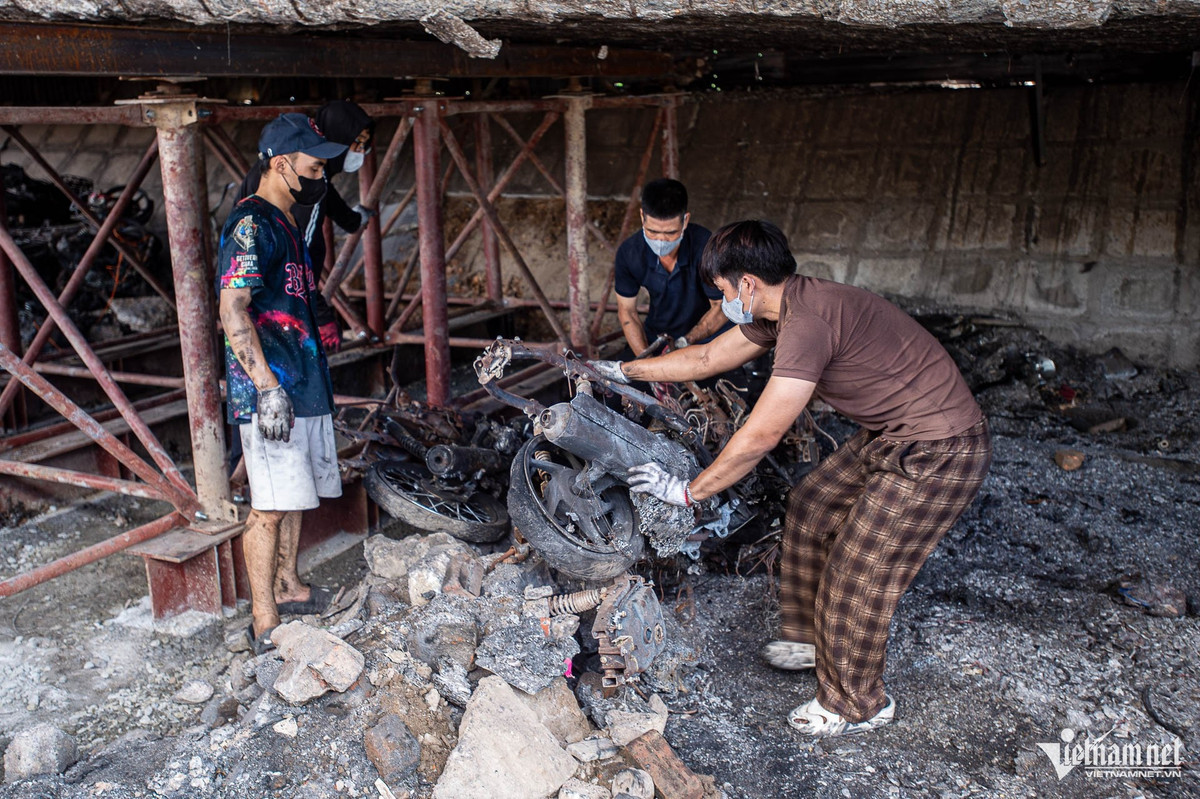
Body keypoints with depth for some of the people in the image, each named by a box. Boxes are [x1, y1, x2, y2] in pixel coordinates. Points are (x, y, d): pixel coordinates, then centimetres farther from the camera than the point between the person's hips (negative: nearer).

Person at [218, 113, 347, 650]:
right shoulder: (251, 225, -13)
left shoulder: (285, 224, 18)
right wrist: (267, 386, -25)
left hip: (303, 386, 10)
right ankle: (265, 625, 2)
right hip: (270, 390, -10)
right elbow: (233, 310, -21)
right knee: (271, 505, -6)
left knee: (295, 495, 17)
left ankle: (287, 586, 32)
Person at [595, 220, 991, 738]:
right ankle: (812, 638, 36)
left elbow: (760, 435, -26)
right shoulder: (784, 307, 4)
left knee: (856, 572, -3)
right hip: (890, 435, 10)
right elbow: (709, 358, 16)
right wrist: (622, 370, 20)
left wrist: (688, 491, -16)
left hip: (939, 452, -10)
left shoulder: (807, 322, -28)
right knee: (810, 508, 19)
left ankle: (857, 704, 19)